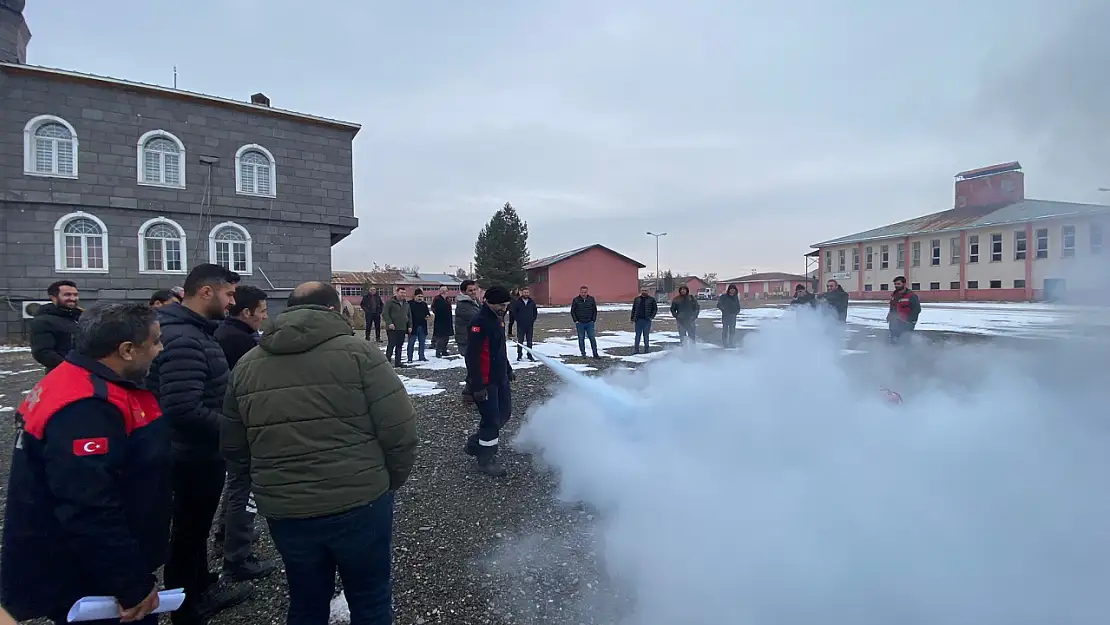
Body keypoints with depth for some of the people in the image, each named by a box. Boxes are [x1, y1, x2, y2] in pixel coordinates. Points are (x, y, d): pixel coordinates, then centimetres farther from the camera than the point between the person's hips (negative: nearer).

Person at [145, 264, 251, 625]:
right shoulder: (183, 340, -27)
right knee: (189, 533, 9)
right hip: (196, 456, -10)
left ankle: (203, 591, 44)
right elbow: (184, 411, -34)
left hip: (199, 451, 10)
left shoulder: (195, 331, 6)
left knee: (196, 527, 24)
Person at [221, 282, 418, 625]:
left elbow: (233, 447, 12)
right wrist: (390, 480, 4)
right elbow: (400, 430, -13)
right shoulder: (357, 352, -10)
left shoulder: (246, 365, 5)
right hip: (359, 504, -4)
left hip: (284, 512, 4)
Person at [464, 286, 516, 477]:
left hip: (500, 377, 10)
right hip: (485, 381, -10)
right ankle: (485, 460, 16)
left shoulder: (498, 317, 9)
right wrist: (477, 386, -25)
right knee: (492, 419, -1)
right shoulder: (480, 321, -21)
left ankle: (476, 443, 32)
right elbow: (472, 355, -24)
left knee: (504, 412, 16)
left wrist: (508, 369, 22)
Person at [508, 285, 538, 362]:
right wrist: (518, 320, -6)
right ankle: (519, 355, 13)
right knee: (520, 341, 3)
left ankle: (530, 355, 17)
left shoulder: (532, 302, 4)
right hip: (520, 325, -2)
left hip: (530, 325, 2)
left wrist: (532, 320, 2)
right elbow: (513, 312, -2)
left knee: (529, 341, 9)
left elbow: (535, 312, 12)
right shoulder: (517, 302, -4)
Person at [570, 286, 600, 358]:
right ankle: (583, 354, 14)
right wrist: (576, 321, -4)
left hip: (590, 323, 1)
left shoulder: (591, 299, 0)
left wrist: (593, 320, 1)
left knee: (592, 338, 1)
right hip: (580, 324, -1)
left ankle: (595, 354, 8)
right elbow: (572, 311, 2)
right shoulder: (575, 300, -4)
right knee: (581, 339, 5)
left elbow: (595, 310, 8)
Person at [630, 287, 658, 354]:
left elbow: (655, 309, 5)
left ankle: (646, 349, 14)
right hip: (638, 320, 2)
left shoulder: (651, 299, 2)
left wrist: (651, 317, -6)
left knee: (646, 335, 5)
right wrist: (633, 320, 7)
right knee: (638, 335, 2)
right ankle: (636, 349, 5)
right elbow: (633, 310, 11)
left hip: (647, 320, -1)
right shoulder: (637, 299, 8)